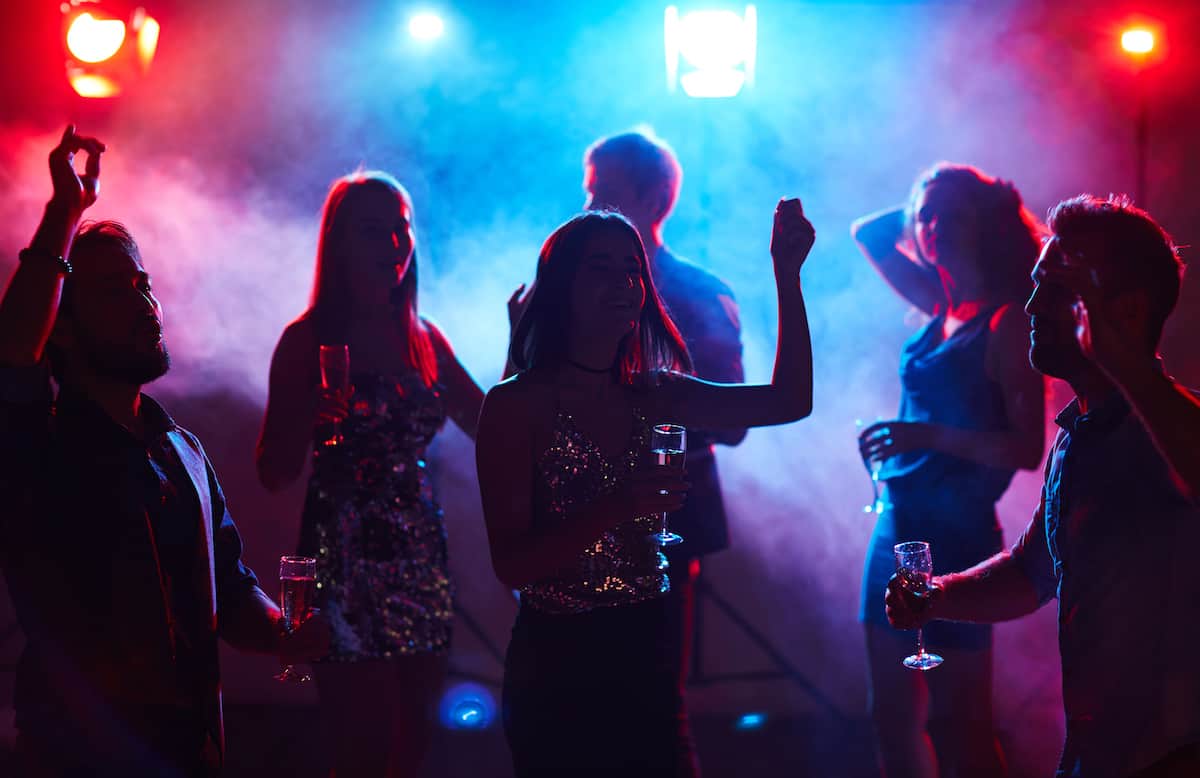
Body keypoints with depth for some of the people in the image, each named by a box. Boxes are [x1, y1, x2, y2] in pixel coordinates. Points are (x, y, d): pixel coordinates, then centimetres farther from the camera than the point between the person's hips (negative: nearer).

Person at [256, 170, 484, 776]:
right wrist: (311, 414, -23)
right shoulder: (308, 341, -3)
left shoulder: (424, 340, 11)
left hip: (420, 557, 5)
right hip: (344, 561, -5)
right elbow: (275, 472, -5)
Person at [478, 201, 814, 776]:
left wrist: (787, 274, -4)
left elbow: (789, 401, 3)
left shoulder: (652, 396, 5)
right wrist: (615, 509, -31)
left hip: (646, 657, 5)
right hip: (557, 665, -5)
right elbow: (511, 564, -17)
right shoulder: (515, 404, -11)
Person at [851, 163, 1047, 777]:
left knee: (959, 729, -2)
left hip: (955, 533, -8)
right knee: (894, 721, 12)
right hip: (898, 525, 8)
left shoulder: (1008, 321, -11)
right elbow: (868, 234, 24)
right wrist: (924, 205, 12)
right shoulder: (942, 307, 10)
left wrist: (932, 437, -26)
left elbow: (1028, 447, -16)